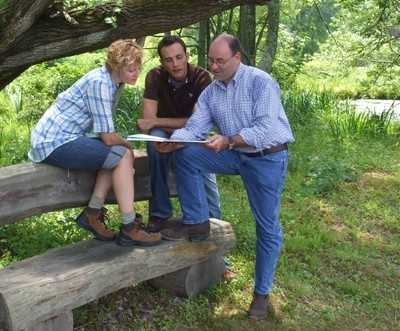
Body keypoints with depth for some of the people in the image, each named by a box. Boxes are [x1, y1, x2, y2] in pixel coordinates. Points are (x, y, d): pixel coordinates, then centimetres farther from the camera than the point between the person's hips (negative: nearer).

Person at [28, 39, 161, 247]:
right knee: (122, 156, -15)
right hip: (55, 143, -10)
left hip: (61, 137, 10)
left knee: (118, 153, 6)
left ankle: (93, 214, 3)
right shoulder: (100, 83, -19)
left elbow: (105, 132, 9)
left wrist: (124, 146, -4)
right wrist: (128, 146, -2)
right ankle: (129, 229, -11)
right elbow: (108, 137, -20)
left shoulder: (114, 81, 9)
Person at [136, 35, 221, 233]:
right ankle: (160, 212, -23)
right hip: (165, 134, 1)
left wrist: (155, 122, -26)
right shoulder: (155, 76, -16)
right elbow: (148, 120, -22)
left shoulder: (202, 77, -19)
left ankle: (212, 220, -5)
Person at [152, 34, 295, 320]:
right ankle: (197, 223, -2)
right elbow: (194, 128, -5)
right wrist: (172, 142, -26)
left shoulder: (260, 82, -17)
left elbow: (265, 129, -26)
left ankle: (262, 292, 17)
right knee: (185, 155, -12)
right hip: (235, 155, 6)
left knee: (267, 227, 1)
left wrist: (228, 140, -38)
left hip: (267, 157, -5)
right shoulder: (210, 92, 3)